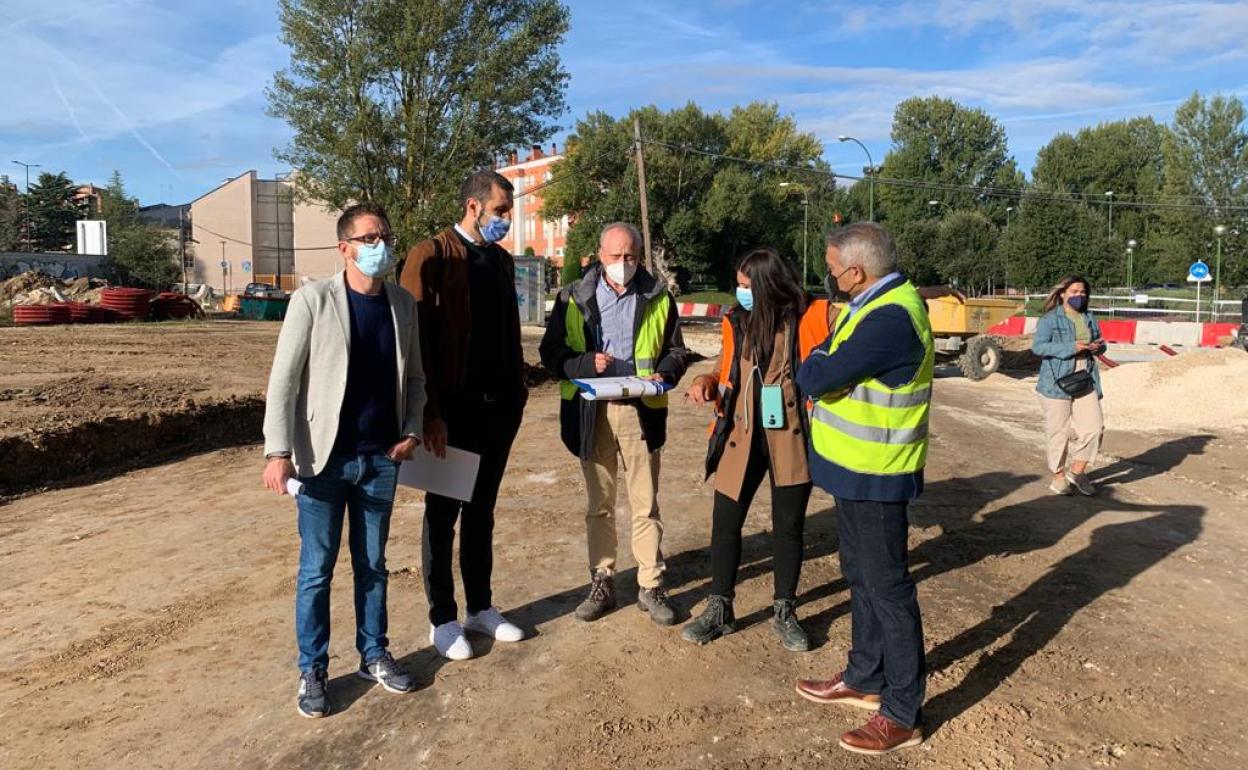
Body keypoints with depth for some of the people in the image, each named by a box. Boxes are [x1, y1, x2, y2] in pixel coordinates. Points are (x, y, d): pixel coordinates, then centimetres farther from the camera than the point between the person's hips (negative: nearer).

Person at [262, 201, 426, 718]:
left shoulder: (404, 304, 5)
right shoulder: (312, 300, -8)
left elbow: (414, 376, 13)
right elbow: (283, 379, -10)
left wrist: (411, 430, 0)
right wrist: (278, 452, -16)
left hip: (381, 459, 4)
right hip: (324, 458, -3)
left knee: (372, 564, 15)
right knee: (317, 570, 7)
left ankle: (373, 655, 31)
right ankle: (312, 671, 22)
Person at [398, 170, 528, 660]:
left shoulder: (502, 260, 12)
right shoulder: (432, 255, -10)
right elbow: (417, 338, -14)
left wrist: (517, 391, 7)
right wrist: (430, 413, -17)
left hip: (499, 406, 6)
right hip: (454, 409, -6)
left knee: (481, 512, 16)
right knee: (443, 516, 8)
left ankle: (480, 607, 29)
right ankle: (442, 619, 20)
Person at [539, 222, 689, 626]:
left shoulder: (658, 297, 5)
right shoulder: (574, 298, 4)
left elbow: (676, 351, 11)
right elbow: (551, 351, 2)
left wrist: (664, 374, -10)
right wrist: (586, 363, -16)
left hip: (641, 411, 0)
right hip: (592, 412, 1)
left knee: (646, 505, 5)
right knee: (599, 505, 11)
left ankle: (650, 586, 17)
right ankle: (602, 584, 22)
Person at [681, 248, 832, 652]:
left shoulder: (806, 318, -7)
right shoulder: (736, 322, 4)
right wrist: (708, 381, -5)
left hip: (789, 438, -3)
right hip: (741, 436, 3)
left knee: (788, 526, 10)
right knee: (725, 523, 7)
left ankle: (785, 613, 28)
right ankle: (720, 610, 24)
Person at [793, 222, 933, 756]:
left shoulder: (890, 319, -26)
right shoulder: (879, 302, 9)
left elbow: (816, 378, -25)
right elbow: (835, 369, 12)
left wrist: (817, 358, -5)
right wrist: (826, 362, -8)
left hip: (873, 476, -10)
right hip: (858, 468, 10)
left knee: (887, 589, 1)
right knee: (861, 576, 20)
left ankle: (902, 714, 16)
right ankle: (865, 679, 37)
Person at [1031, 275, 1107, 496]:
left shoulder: (1089, 318, 14)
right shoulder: (1049, 319, -6)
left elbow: (1099, 345, 23)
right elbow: (1037, 346, -16)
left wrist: (1099, 346, -2)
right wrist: (1071, 347, -23)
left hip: (1086, 383, 6)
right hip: (1057, 382, -5)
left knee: (1093, 427, -1)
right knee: (1058, 432, 2)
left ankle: (1077, 472, 14)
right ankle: (1058, 476, 16)